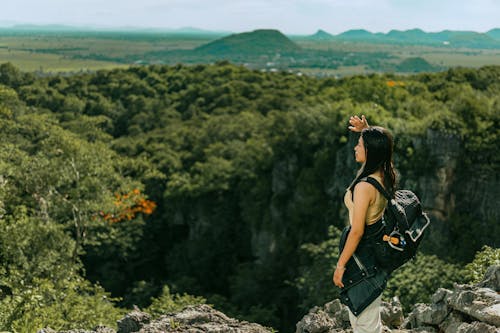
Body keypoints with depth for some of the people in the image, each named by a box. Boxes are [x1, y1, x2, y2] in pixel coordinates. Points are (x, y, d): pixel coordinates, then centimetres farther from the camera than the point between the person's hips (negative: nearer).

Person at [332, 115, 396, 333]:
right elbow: (378, 146, 22)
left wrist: (340, 265, -18)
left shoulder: (365, 186, -26)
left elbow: (357, 231, -25)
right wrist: (365, 131, 6)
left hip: (362, 255, -9)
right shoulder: (385, 175, -2)